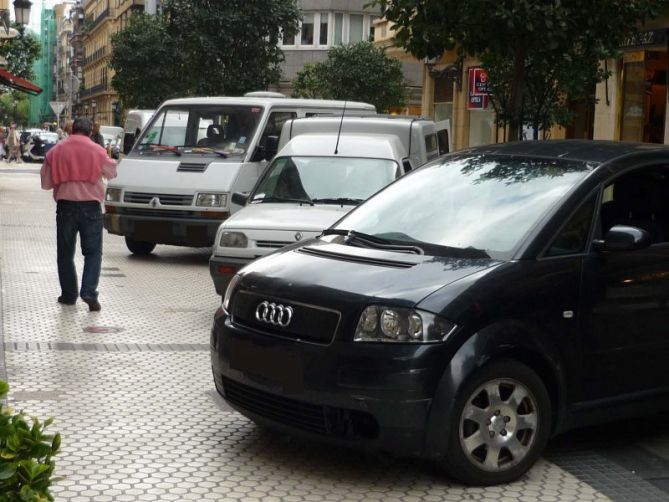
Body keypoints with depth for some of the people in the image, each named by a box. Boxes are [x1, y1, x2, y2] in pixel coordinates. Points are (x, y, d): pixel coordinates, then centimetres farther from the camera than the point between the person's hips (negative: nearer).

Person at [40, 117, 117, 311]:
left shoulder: (56, 151, 0)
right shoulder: (97, 151, -5)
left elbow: (46, 183, 5)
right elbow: (111, 173, 11)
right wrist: (111, 161, 31)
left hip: (65, 206, 1)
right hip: (90, 206, -1)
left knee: (65, 253, 13)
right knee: (93, 252, 4)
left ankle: (68, 294, 17)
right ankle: (89, 292, -11)